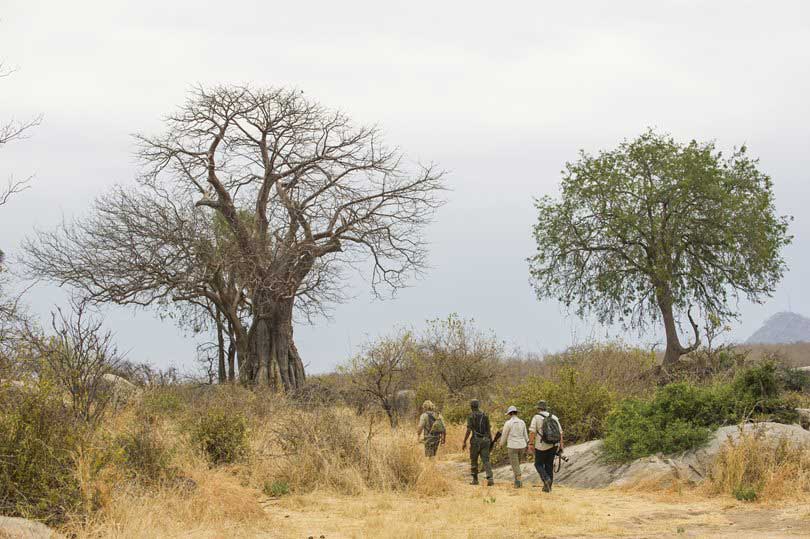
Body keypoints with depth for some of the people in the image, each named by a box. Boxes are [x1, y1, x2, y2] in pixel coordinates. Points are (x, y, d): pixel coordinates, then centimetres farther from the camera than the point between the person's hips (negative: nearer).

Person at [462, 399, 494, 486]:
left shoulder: (471, 416, -6)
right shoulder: (485, 415, 8)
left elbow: (469, 430, -13)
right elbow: (488, 429, 9)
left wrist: (464, 442, -9)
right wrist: (491, 440, 17)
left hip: (475, 440, -4)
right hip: (485, 440, 4)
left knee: (474, 460, 11)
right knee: (486, 460, -1)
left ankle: (475, 479, 15)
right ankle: (490, 478, -18)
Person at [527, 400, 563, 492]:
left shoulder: (536, 418, -4)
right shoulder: (554, 418, 8)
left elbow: (532, 432, -14)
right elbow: (560, 432, 5)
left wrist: (530, 444, -12)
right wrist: (561, 446, 8)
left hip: (541, 446, -4)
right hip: (553, 446, 4)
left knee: (538, 464, 11)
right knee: (549, 465, 13)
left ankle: (546, 479, -13)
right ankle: (547, 487, 13)